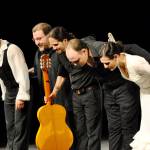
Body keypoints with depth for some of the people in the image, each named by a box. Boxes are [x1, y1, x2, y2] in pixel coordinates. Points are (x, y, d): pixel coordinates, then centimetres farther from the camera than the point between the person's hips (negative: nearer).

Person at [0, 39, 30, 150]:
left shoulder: (11, 49, -16)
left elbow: (22, 73, -20)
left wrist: (21, 96, -23)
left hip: (20, 92, -8)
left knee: (20, 127, -9)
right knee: (10, 128, 10)